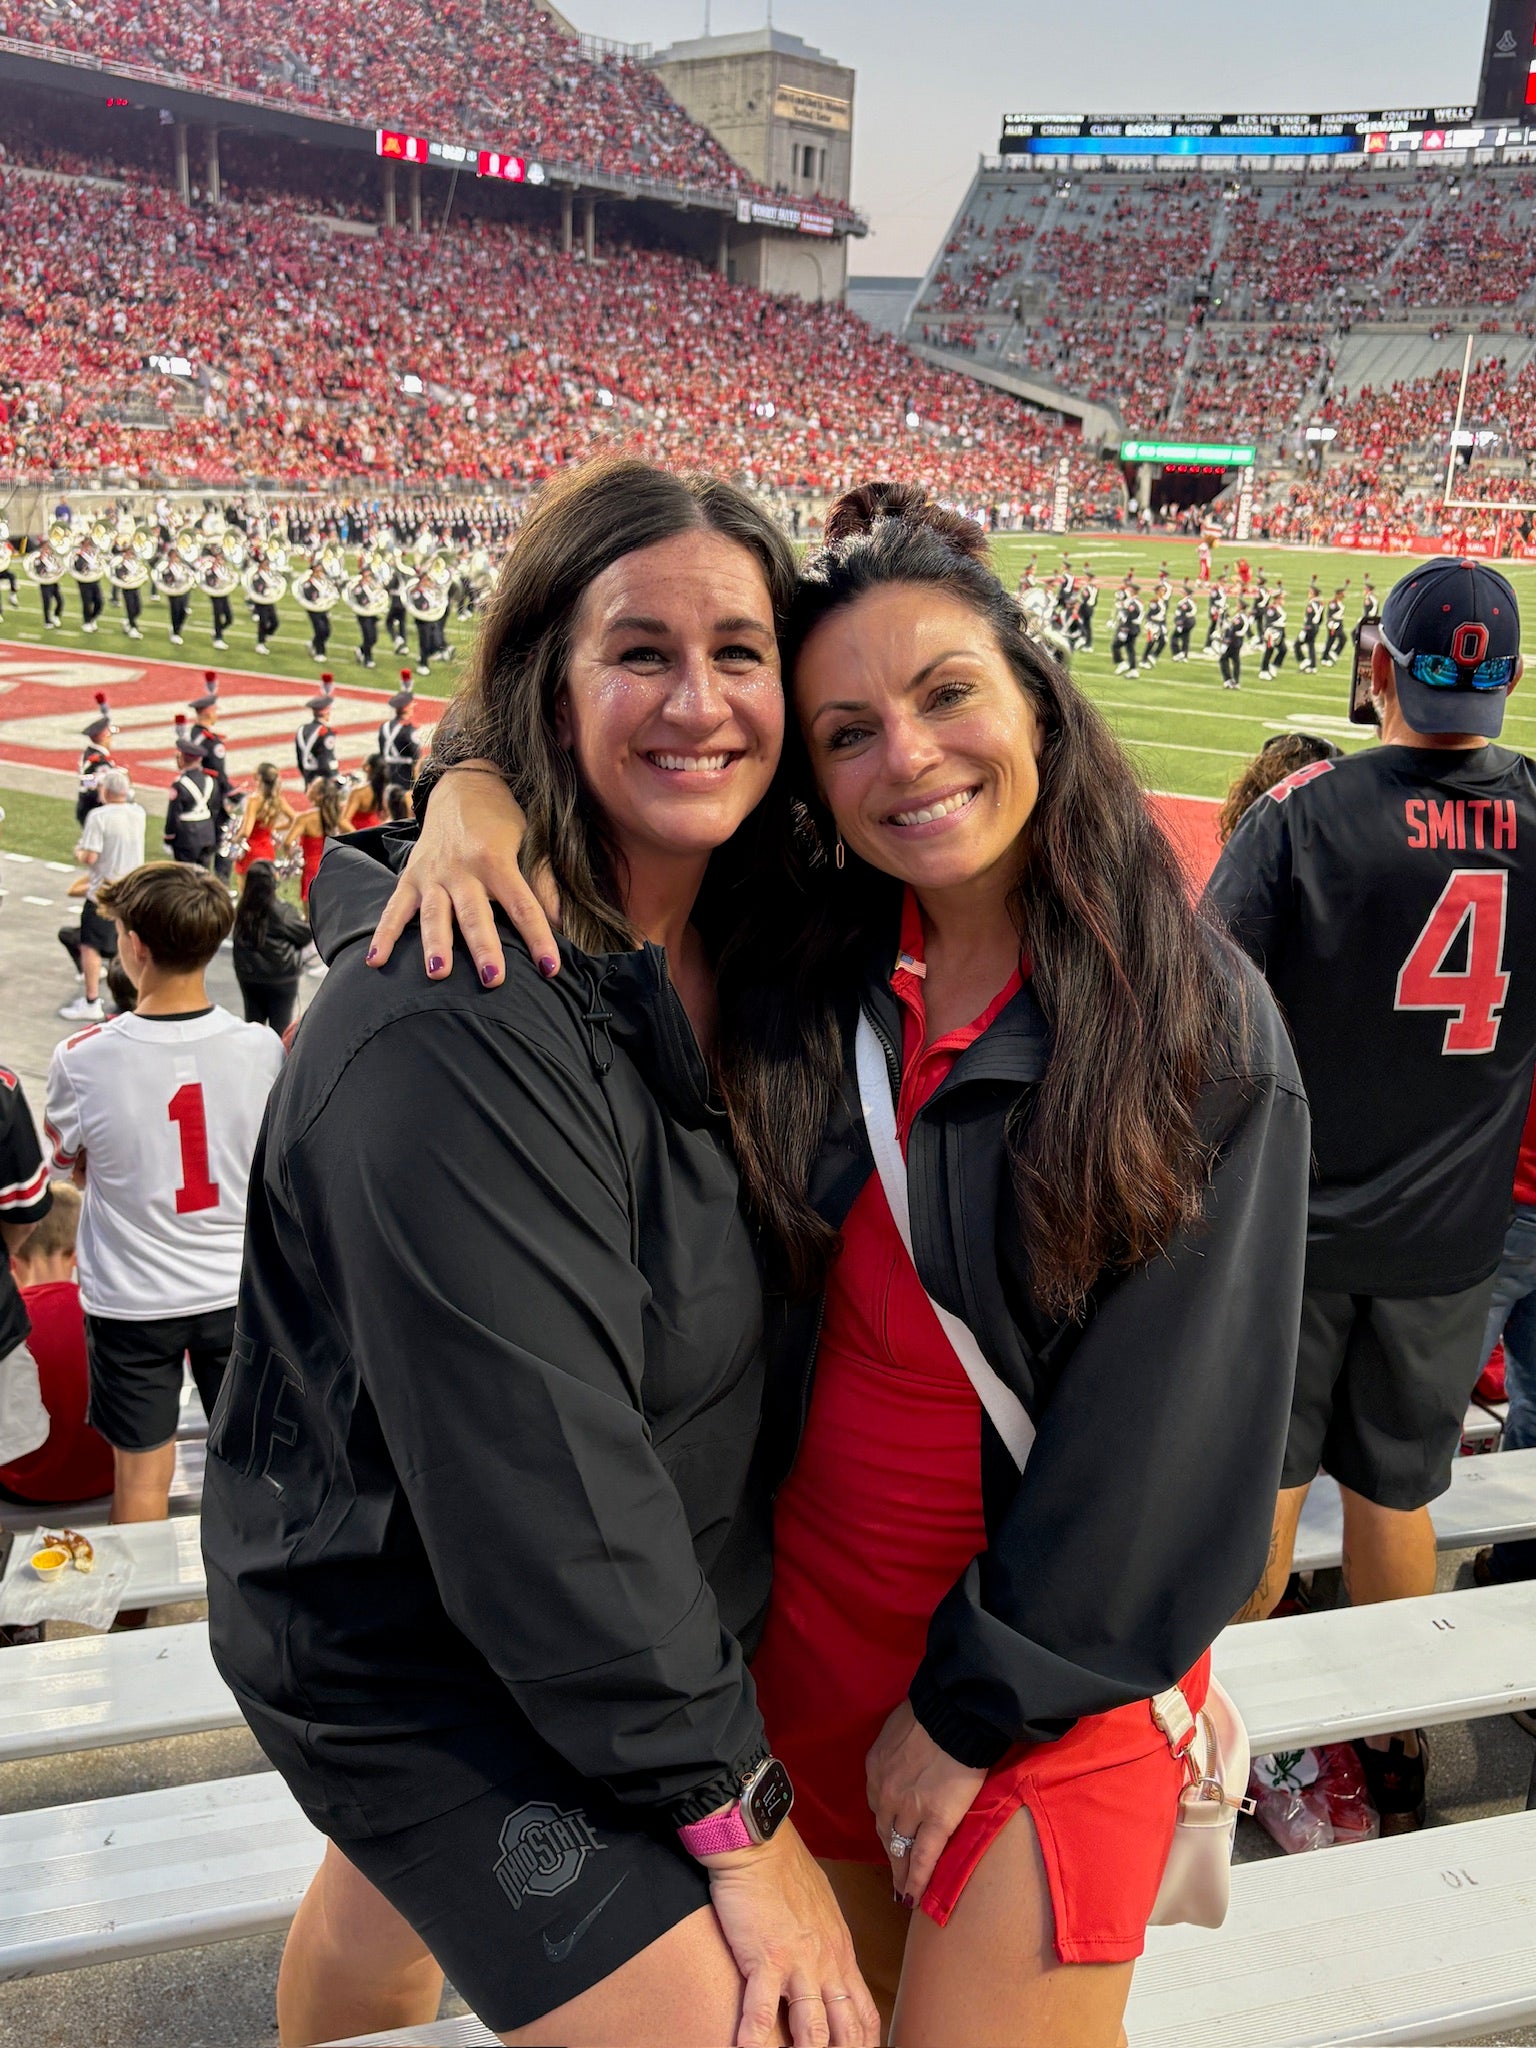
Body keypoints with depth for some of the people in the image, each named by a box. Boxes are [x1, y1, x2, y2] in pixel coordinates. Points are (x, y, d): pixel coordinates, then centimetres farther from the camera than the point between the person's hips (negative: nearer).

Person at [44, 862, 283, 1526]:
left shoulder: (82, 1059, -19)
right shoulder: (262, 1048, -14)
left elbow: (73, 1165, -1)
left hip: (132, 1300, -2)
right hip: (239, 1289, 2)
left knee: (142, 1472, 15)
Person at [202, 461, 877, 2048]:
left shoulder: (728, 938, -5)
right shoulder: (454, 1023, -32)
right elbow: (531, 1470, -30)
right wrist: (736, 1807, -23)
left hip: (622, 1603, 8)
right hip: (420, 1661, -8)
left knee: (392, 1896, 33)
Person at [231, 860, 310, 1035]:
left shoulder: (243, 909, -5)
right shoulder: (282, 911, -19)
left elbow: (239, 940, 4)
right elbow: (305, 935, -9)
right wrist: (308, 922, 10)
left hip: (248, 976, 4)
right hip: (281, 978, -4)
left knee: (253, 1021, 17)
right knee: (281, 1027, 8)